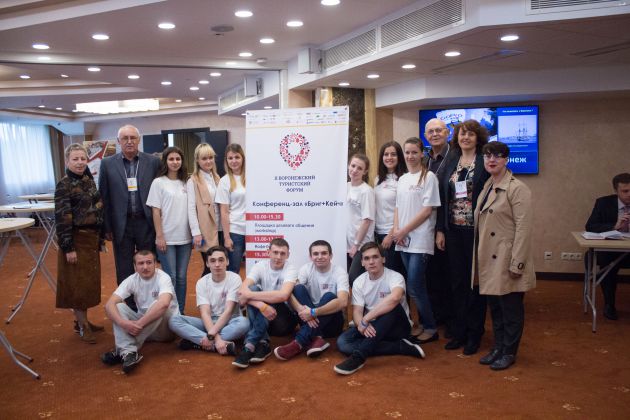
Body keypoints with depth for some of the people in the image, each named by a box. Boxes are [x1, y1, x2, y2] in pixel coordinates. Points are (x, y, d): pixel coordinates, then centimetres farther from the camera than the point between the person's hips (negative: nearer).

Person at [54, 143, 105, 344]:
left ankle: (83, 319, 27)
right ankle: (82, 325, 13)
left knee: (89, 280, 14)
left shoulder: (88, 180, 8)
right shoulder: (64, 185, -13)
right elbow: (62, 219, -17)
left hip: (91, 237, 7)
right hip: (76, 239, -7)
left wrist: (99, 236, 16)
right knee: (77, 282, 2)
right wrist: (68, 247, -19)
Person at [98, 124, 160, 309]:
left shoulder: (153, 162, 1)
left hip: (146, 223, 0)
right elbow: (104, 197, 2)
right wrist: (106, 227, 0)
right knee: (124, 271, 8)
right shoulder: (107, 164, 1)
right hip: (121, 224, 0)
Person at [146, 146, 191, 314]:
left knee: (181, 277, 9)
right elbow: (155, 211, -5)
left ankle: (180, 311, 20)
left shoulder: (185, 183, 8)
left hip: (185, 237, 4)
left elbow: (191, 209, 11)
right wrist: (159, 236, -10)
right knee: (170, 277, 0)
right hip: (167, 238, -3)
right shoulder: (158, 182, -3)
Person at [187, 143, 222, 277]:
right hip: (205, 230, -5)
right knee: (210, 267, -2)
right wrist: (196, 232, -15)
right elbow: (191, 209, -9)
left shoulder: (217, 179, 14)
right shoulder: (193, 181, -4)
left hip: (220, 228, 5)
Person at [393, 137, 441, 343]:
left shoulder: (428, 177, -6)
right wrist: (396, 230, -2)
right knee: (415, 286, 10)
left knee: (415, 287, -8)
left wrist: (404, 231, -11)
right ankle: (423, 324, 22)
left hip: (421, 240, -6)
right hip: (404, 241, 6)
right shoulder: (402, 179, 13)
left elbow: (427, 210, -11)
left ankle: (431, 328, 8)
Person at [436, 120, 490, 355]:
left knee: (475, 282, 5)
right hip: (453, 230, 4)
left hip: (477, 230, -4)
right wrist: (440, 230, 4)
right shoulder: (450, 163, 10)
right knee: (457, 282, 10)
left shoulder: (485, 162, -3)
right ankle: (459, 332, 21)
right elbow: (442, 198, 9)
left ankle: (474, 334, 17)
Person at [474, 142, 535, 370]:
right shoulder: (487, 186, 13)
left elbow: (523, 228, -16)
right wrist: (478, 256, 12)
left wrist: (517, 263, -19)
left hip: (506, 260, -7)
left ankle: (509, 352, 19)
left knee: (510, 307, 5)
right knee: (494, 306, 15)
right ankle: (498, 347, 29)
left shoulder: (517, 189, -11)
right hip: (488, 259, 7)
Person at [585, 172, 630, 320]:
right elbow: (589, 226, -11)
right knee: (609, 264, -34)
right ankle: (609, 304, -13)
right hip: (609, 250, -1)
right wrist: (614, 226, -25)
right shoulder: (604, 203, -4)